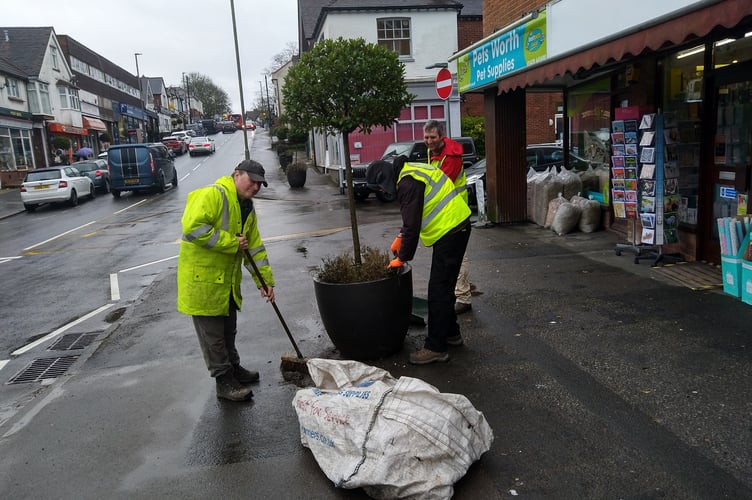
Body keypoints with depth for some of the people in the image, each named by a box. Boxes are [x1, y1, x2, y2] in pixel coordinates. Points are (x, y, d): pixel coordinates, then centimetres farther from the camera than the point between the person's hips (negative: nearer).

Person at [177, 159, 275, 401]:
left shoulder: (248, 209, 11)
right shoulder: (213, 194, -18)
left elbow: (255, 247, 14)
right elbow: (193, 227, -30)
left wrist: (265, 280, 10)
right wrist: (231, 242, -23)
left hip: (228, 280, 9)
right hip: (202, 278, -9)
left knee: (228, 330, 22)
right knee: (212, 334, 3)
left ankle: (233, 369, 39)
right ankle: (224, 382, 14)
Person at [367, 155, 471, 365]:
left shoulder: (408, 184, -19)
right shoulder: (410, 171, 14)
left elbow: (412, 225, -20)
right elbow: (412, 216, 24)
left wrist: (402, 258, -10)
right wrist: (401, 237, 16)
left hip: (450, 232, -11)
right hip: (457, 227, 11)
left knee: (438, 290, -7)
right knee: (444, 286, 20)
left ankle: (436, 348, -2)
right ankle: (450, 333, 33)